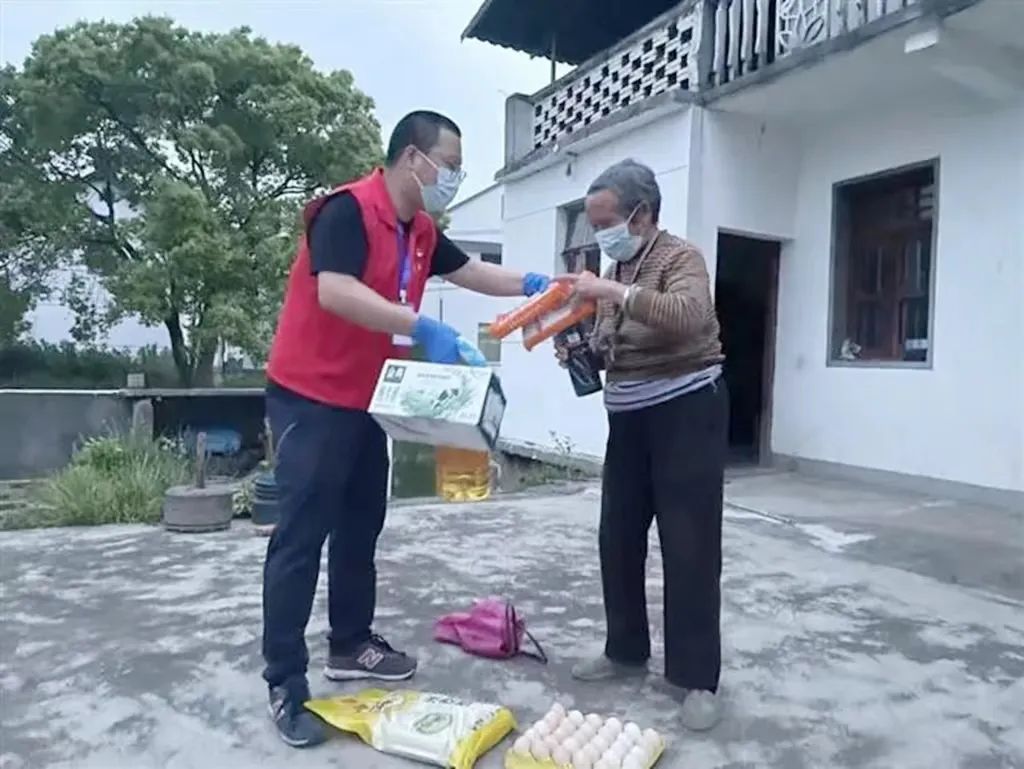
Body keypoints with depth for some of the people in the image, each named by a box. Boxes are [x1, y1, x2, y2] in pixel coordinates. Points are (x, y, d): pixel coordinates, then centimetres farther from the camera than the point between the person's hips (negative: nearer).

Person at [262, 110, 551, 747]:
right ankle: (285, 683, 7)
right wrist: (424, 329, -34)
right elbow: (335, 292, -31)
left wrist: (530, 285, 12)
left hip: (366, 402, 9)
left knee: (361, 528, 15)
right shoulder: (348, 210, -17)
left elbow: (471, 272, 22)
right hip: (311, 399, -9)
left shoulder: (421, 232, 10)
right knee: (301, 538, -4)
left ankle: (352, 646, 30)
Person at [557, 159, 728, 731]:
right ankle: (626, 652, 27)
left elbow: (689, 316, -30)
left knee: (689, 548, -3)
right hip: (630, 418, 8)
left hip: (686, 413, -7)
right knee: (619, 540, 11)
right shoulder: (617, 270, 12)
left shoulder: (680, 257, -9)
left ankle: (696, 679, 8)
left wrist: (614, 293, -32)